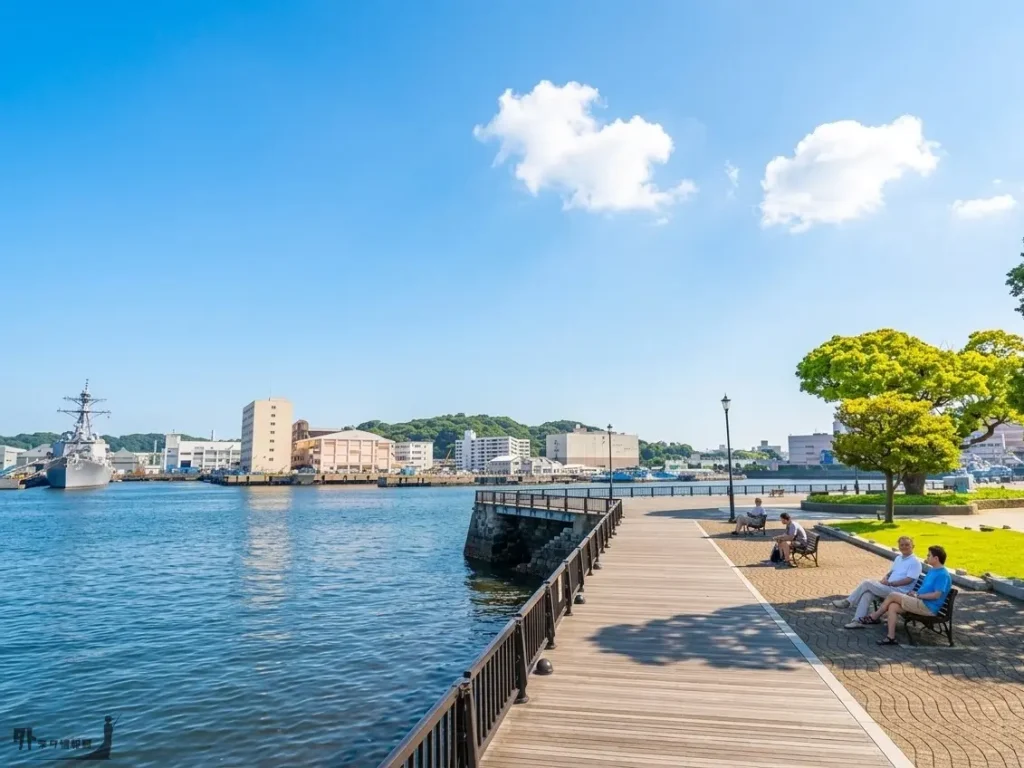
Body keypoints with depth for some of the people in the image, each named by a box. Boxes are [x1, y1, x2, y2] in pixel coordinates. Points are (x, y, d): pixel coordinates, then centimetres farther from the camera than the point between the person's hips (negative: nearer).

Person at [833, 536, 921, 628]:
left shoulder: (915, 562, -7)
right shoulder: (898, 558, 18)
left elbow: (908, 580, -16)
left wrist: (889, 583, -17)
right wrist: (885, 578, 2)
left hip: (898, 592, -8)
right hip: (889, 587, 8)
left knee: (867, 583, -19)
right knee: (867, 593, -18)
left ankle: (847, 602, -4)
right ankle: (858, 620, -18)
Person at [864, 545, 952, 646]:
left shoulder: (943, 574, -12)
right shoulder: (932, 571, 19)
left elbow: (936, 595, -19)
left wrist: (917, 595, -14)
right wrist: (916, 593, 6)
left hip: (928, 608, -9)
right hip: (921, 603, 9)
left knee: (893, 595, -14)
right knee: (892, 607, -10)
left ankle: (874, 617, 0)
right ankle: (891, 637, -12)